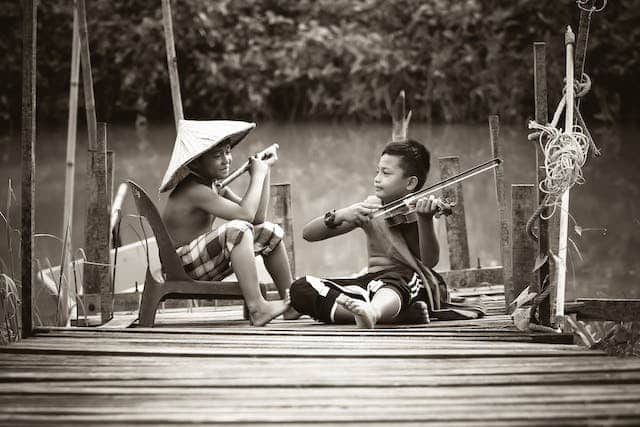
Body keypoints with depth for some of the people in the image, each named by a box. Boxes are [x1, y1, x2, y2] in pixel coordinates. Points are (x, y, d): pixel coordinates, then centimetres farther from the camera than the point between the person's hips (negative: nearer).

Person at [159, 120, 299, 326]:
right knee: (237, 229, -33)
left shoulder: (214, 186, 8)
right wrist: (257, 174, -18)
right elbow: (246, 214, -31)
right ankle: (256, 308, -35)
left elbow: (258, 217, 5)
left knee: (270, 232, 13)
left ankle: (291, 301, 15)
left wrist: (265, 171, 1)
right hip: (183, 268, -10)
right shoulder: (194, 191, -23)